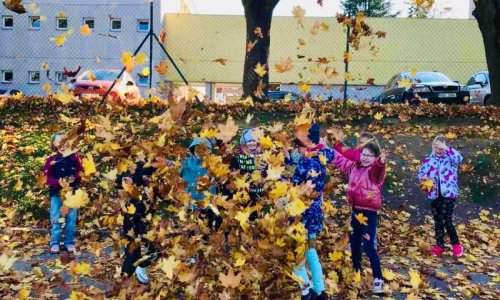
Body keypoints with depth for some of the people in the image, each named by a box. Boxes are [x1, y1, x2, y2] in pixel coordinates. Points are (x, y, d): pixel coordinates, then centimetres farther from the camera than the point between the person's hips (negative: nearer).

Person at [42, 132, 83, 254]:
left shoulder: (74, 157, 3)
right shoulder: (51, 160, 1)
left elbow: (81, 172, 2)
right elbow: (47, 177, -4)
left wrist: (75, 178, -17)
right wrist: (58, 182, -21)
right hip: (57, 194, -1)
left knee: (71, 219, 5)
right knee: (56, 219, 2)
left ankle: (69, 242, 16)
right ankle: (55, 243, 13)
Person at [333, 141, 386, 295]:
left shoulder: (374, 170, -13)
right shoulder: (354, 167, 8)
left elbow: (377, 168, -38)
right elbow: (340, 159, 22)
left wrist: (381, 163, -61)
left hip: (369, 213, -8)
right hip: (356, 211, 8)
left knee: (368, 246, -8)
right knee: (354, 243, 20)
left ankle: (378, 279, 4)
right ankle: (356, 271, 39)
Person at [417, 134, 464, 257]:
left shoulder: (450, 158, -2)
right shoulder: (428, 160, 6)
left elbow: (459, 158, -23)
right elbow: (421, 173, 3)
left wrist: (447, 148, -28)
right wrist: (423, 178, -18)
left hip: (448, 194, -4)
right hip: (434, 195, 4)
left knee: (446, 221, -7)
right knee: (438, 222, 11)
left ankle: (456, 245, 12)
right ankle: (439, 246, 22)